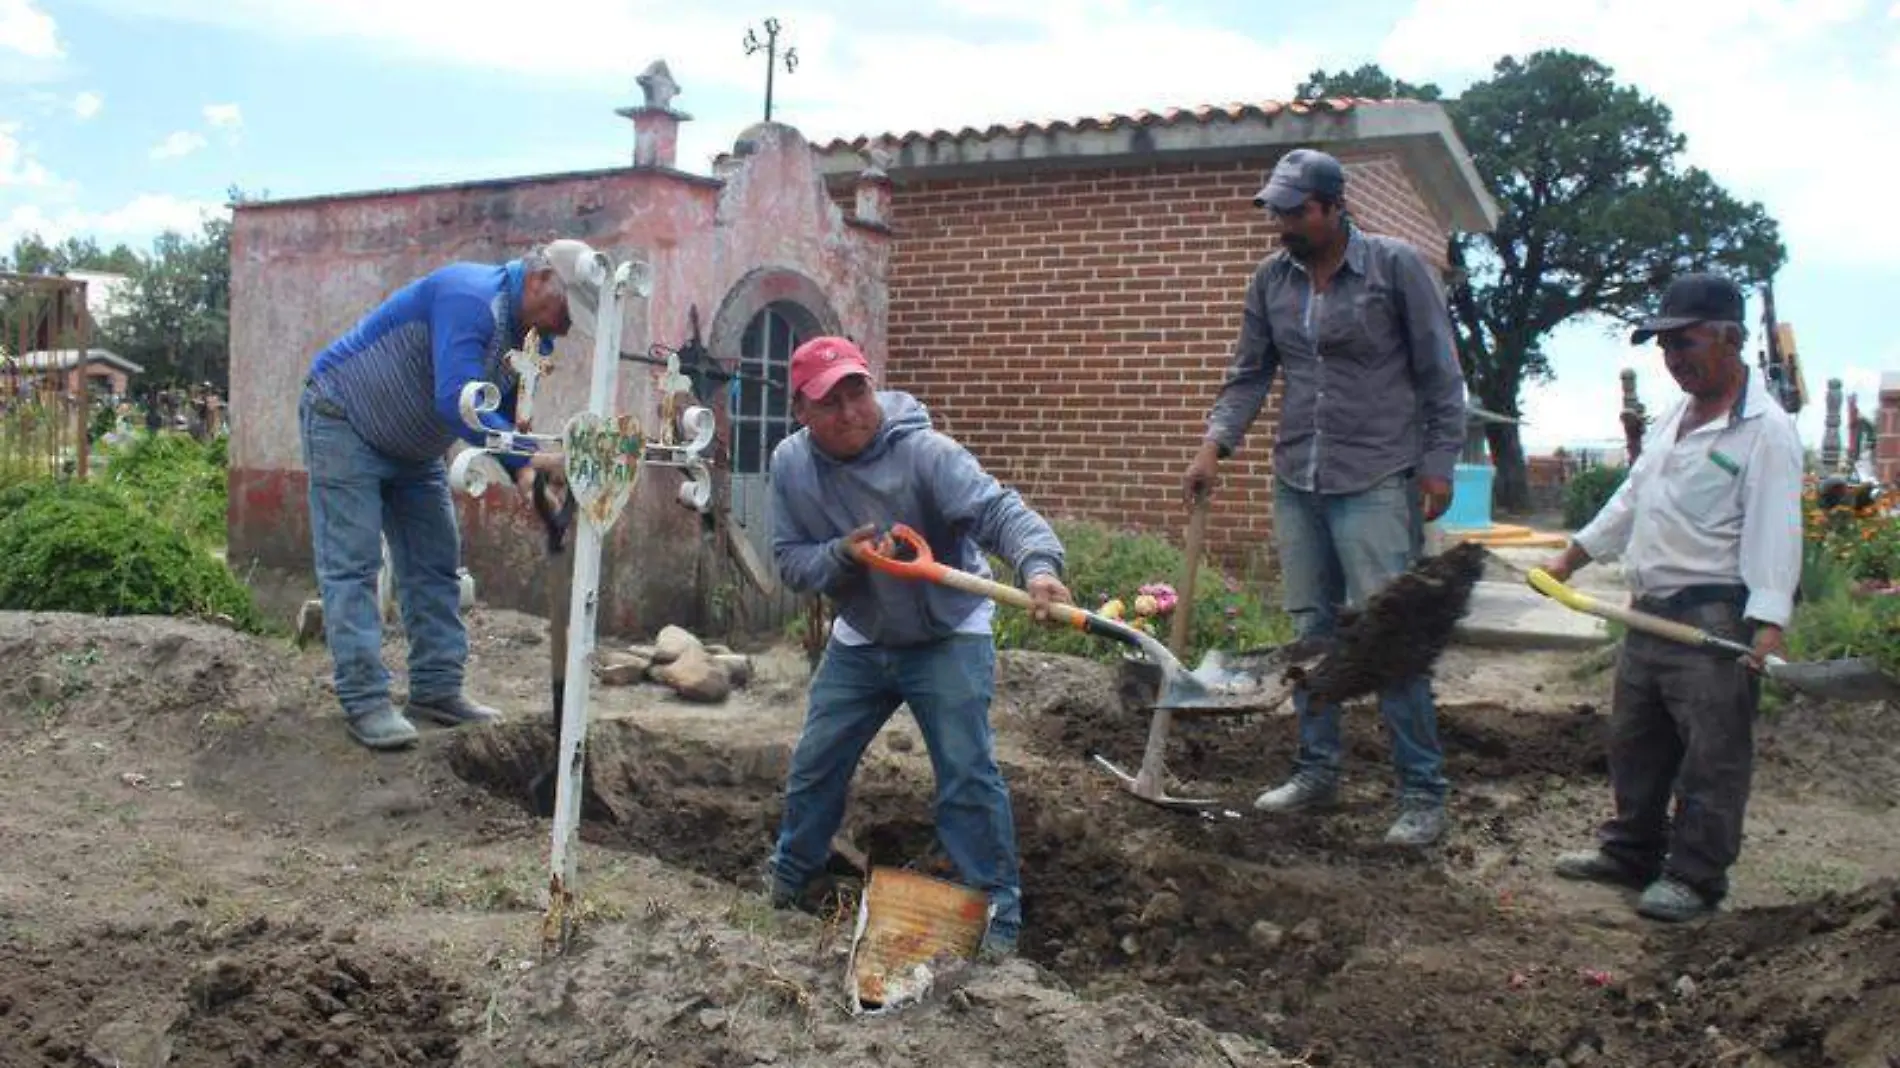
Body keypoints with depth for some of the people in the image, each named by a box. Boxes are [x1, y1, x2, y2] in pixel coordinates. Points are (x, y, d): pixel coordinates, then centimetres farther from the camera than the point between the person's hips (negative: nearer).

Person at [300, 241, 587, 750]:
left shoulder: (533, 337, -2)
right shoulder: (470, 297, -31)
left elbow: (504, 416, 4)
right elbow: (458, 403, -42)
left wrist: (524, 475, -16)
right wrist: (531, 458, -44)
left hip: (413, 449, 10)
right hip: (343, 421, -9)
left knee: (435, 564, 7)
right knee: (352, 566, -9)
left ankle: (437, 689, 13)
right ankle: (364, 701, -8)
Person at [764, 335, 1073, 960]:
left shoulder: (924, 452, -27)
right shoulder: (791, 464, -11)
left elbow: (998, 509, -38)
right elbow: (789, 559, -7)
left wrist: (1038, 565, -58)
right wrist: (842, 554, -28)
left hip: (948, 635, -5)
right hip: (859, 639, 5)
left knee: (968, 774, -11)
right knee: (814, 765, 13)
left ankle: (998, 908, 5)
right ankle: (790, 875, 37)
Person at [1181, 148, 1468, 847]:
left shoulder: (1395, 266, -5)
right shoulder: (1271, 279, 8)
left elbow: (1439, 374, -2)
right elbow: (1249, 374, 9)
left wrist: (1439, 462, -6)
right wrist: (1216, 444, -4)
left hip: (1376, 481, -5)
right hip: (1297, 480, 5)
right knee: (1311, 630, 11)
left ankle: (1422, 794, 2)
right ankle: (1317, 773, 23)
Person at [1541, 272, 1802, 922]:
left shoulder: (1765, 429, -12)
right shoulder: (1675, 418, 15)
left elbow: (1774, 532, -19)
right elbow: (1632, 499, 25)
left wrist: (1769, 624, -27)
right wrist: (1572, 557, 26)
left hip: (1715, 617, -9)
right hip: (1651, 611, 9)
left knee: (1711, 755, -2)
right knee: (1634, 741, 18)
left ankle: (1696, 875, 8)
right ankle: (1631, 851, 31)